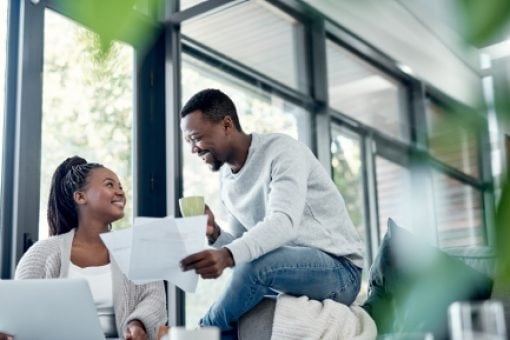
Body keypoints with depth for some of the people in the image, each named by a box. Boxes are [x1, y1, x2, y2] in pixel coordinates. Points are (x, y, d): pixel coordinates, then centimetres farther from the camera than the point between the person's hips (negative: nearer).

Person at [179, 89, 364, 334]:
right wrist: (215, 235, -13)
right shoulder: (227, 179, 9)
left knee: (257, 263, -31)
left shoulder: (281, 150, -14)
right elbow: (241, 247, 9)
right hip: (282, 277, 7)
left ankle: (207, 332, -9)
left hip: (338, 270, -7)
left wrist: (227, 256, -46)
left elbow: (284, 222, -30)